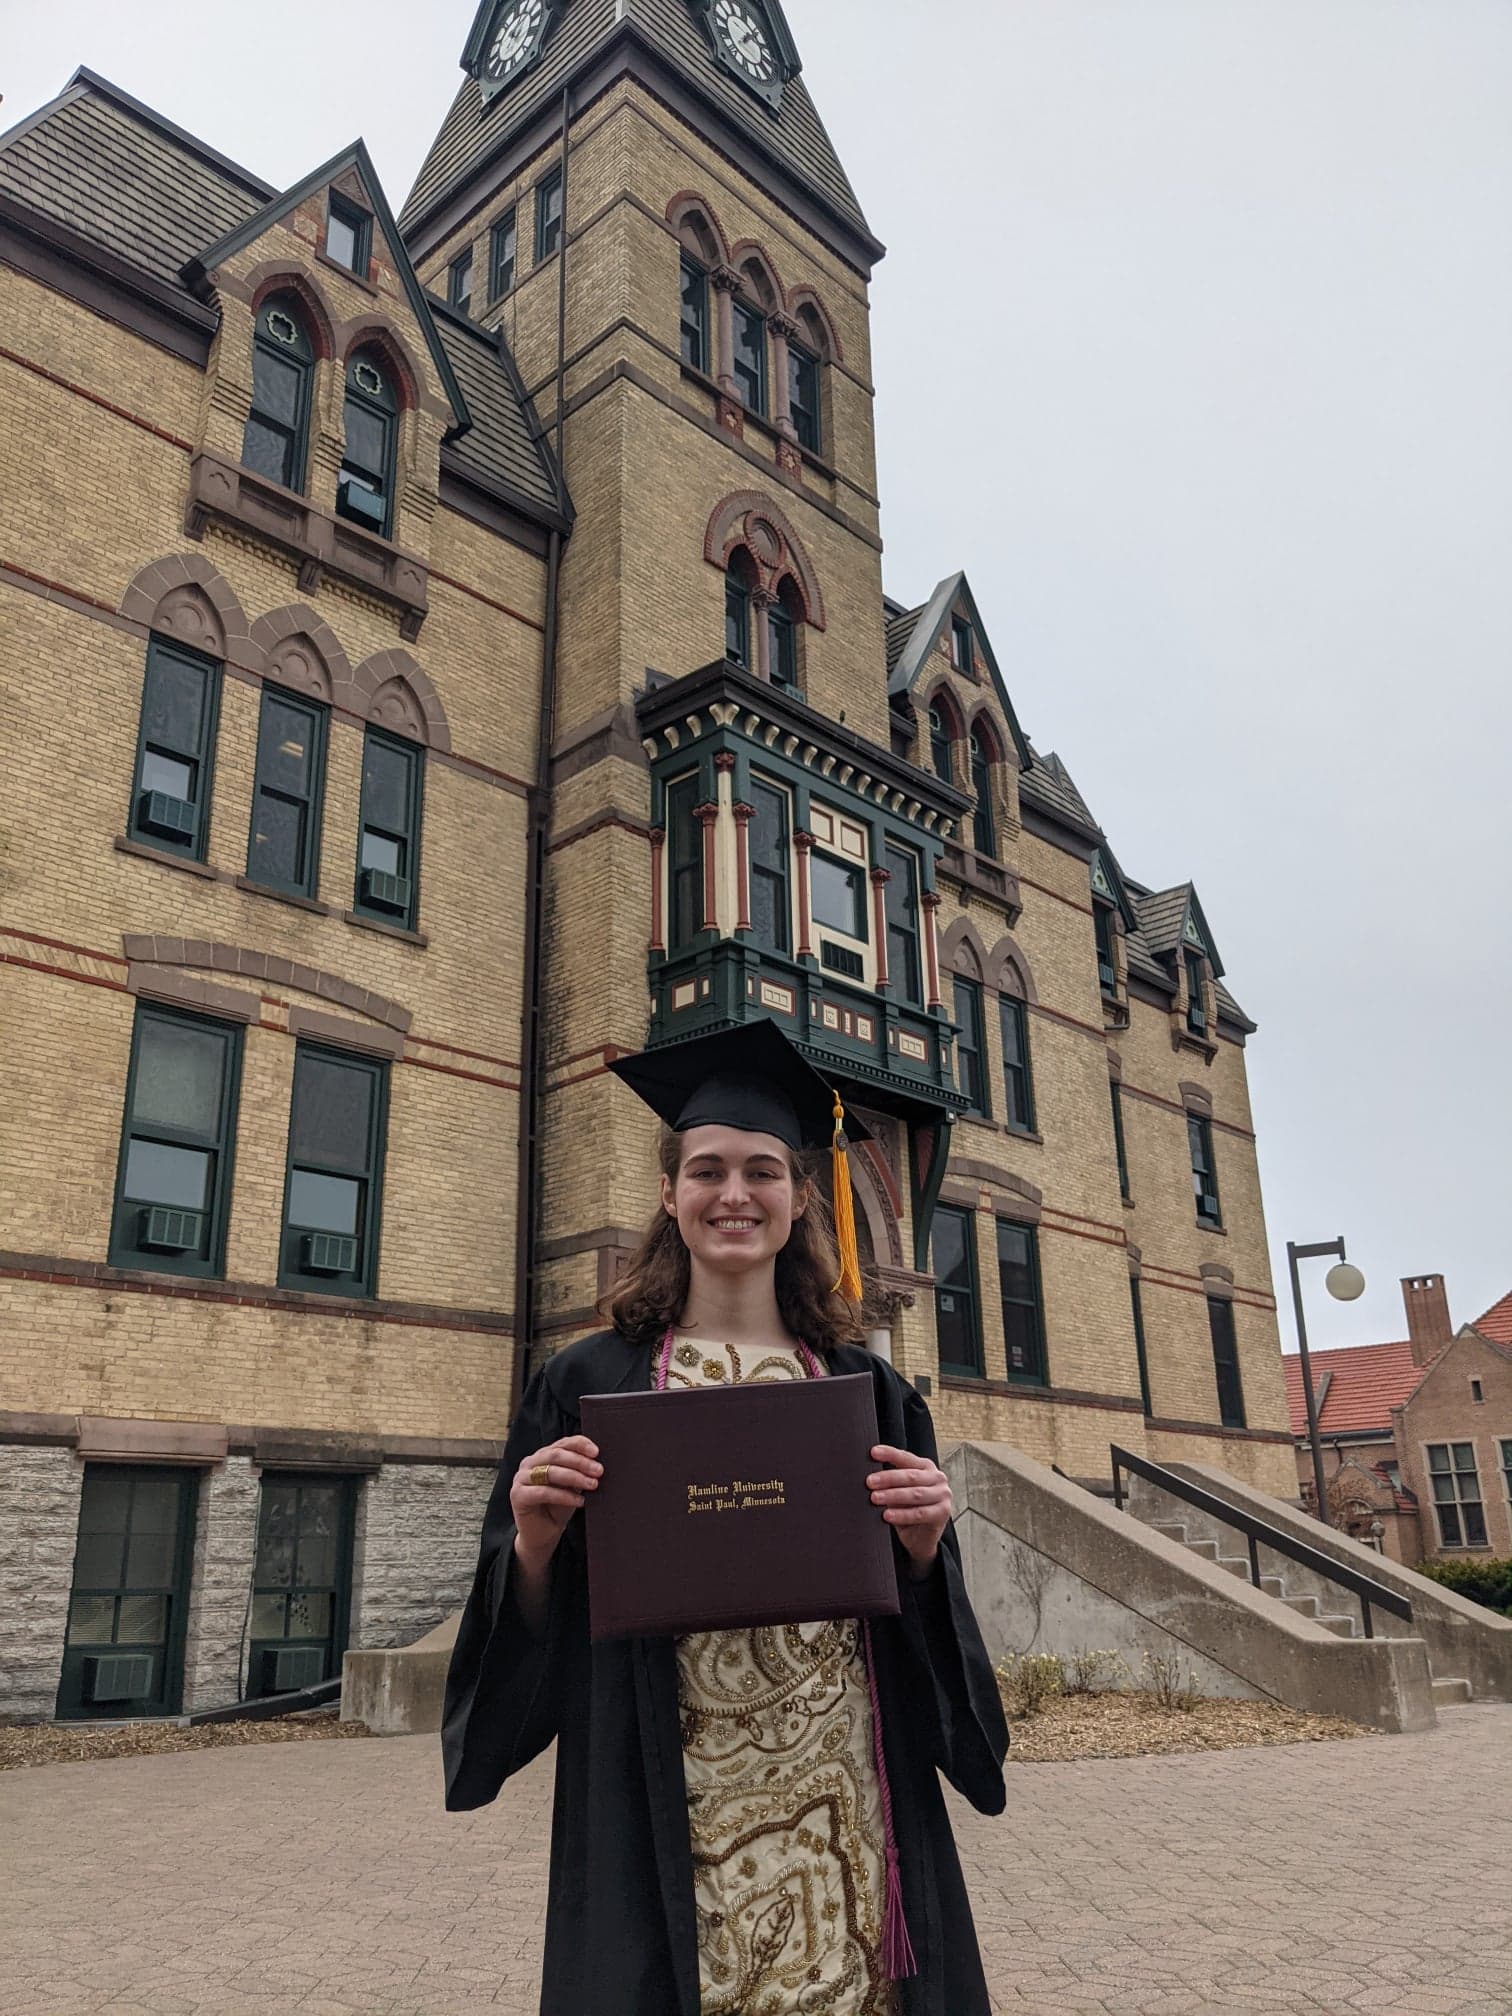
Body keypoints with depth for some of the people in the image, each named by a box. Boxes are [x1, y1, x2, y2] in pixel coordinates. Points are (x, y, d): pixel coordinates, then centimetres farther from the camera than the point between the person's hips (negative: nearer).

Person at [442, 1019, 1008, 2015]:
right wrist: (532, 1546, -18)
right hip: (661, 1822, -1)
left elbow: (922, 1627, 7)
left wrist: (924, 1549, -13)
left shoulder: (869, 1389, 4)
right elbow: (535, 1629, 2)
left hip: (839, 1806, 2)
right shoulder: (592, 1383, 0)